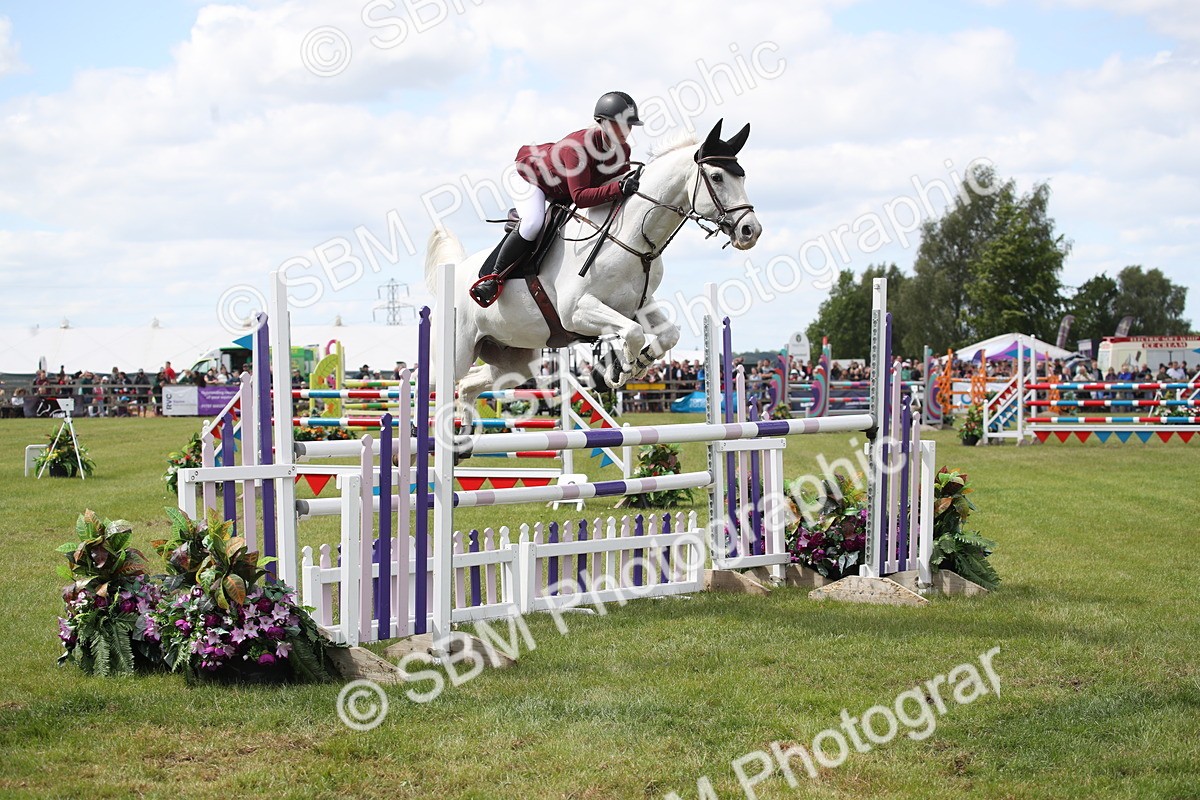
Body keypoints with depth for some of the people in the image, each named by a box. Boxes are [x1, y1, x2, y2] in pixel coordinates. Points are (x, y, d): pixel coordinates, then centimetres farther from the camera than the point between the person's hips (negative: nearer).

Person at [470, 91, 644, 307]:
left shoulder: (623, 150, -16)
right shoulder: (579, 145, -40)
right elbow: (580, 196, -46)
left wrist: (629, 182, -21)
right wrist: (619, 188, -55)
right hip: (532, 177, -9)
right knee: (533, 223, -34)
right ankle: (493, 277, -18)